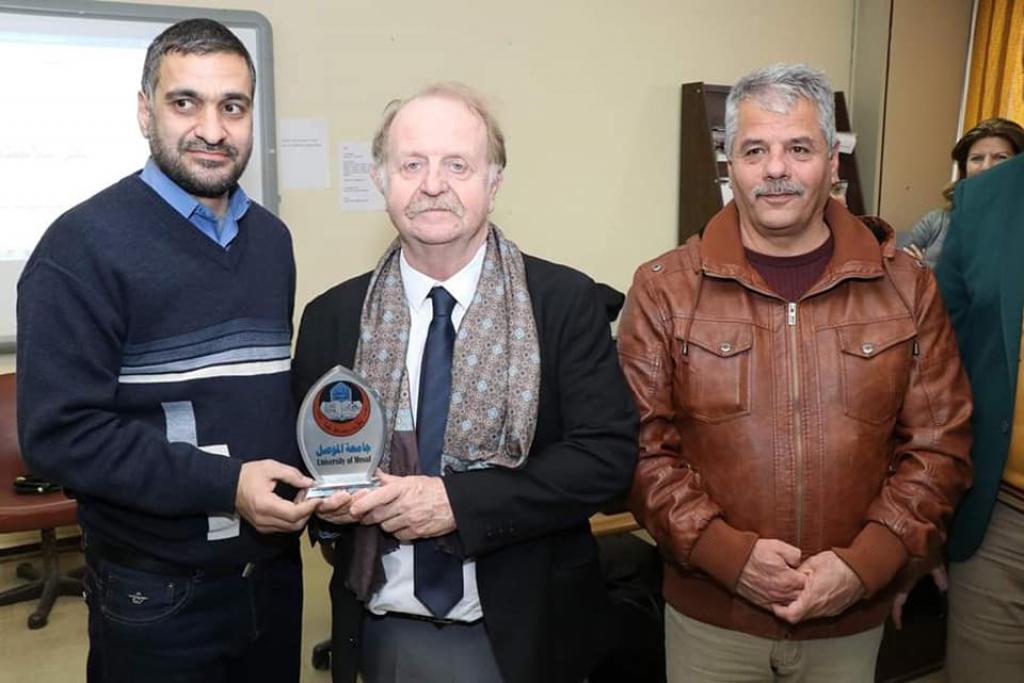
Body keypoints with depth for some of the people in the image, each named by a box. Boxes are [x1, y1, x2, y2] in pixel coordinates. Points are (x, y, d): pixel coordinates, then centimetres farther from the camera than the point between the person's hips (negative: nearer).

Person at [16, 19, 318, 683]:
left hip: (275, 570, 6)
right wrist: (224, 485, -23)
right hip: (158, 595, -5)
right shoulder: (86, 244, -13)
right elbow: (59, 432, -18)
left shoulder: (272, 238, 6)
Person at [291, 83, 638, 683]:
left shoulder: (567, 302, -9)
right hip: (389, 627, 2)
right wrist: (327, 496, -15)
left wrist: (459, 501, -21)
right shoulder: (332, 318, -1)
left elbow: (608, 453, -14)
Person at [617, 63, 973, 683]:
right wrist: (729, 553, -16)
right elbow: (641, 446, -8)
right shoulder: (664, 290, -5)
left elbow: (939, 445, 0)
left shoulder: (907, 288, 0)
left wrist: (865, 563, -11)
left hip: (852, 618, 2)